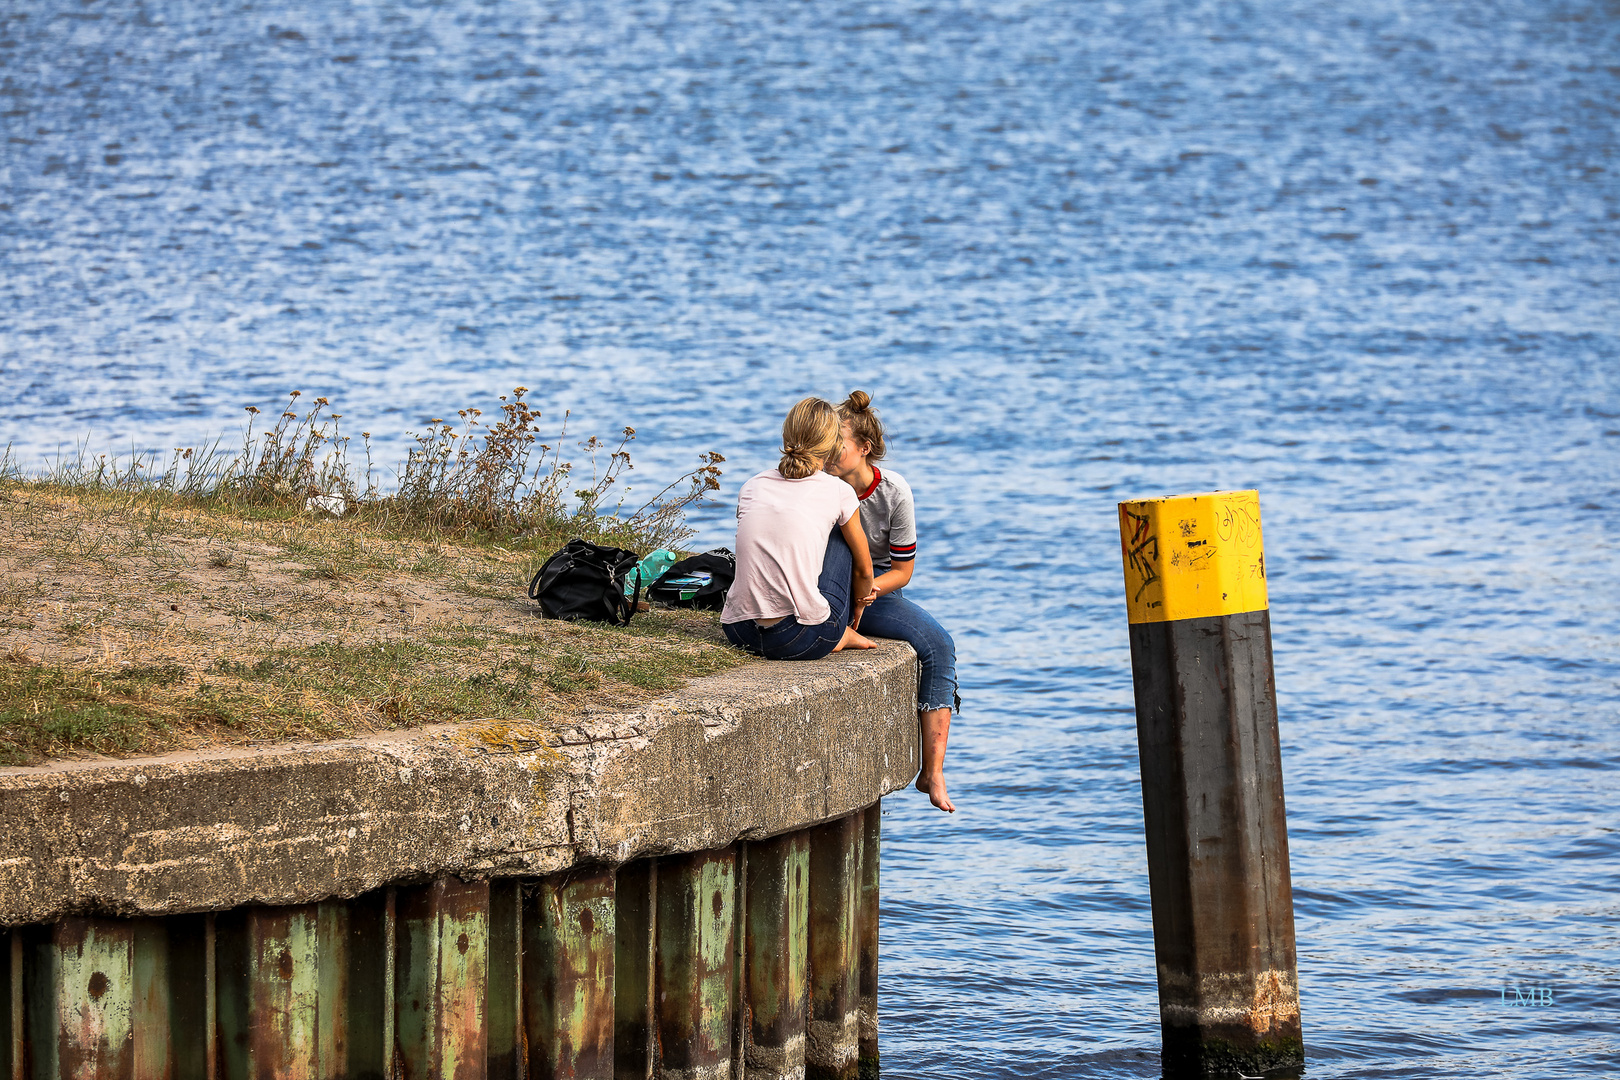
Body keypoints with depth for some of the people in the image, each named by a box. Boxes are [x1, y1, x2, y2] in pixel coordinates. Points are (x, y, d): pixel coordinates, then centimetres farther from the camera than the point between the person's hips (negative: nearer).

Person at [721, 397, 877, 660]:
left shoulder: (751, 488, 12)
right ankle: (840, 634, 26)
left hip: (739, 634, 4)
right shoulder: (838, 492, 2)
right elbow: (864, 570, 16)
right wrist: (857, 606, 37)